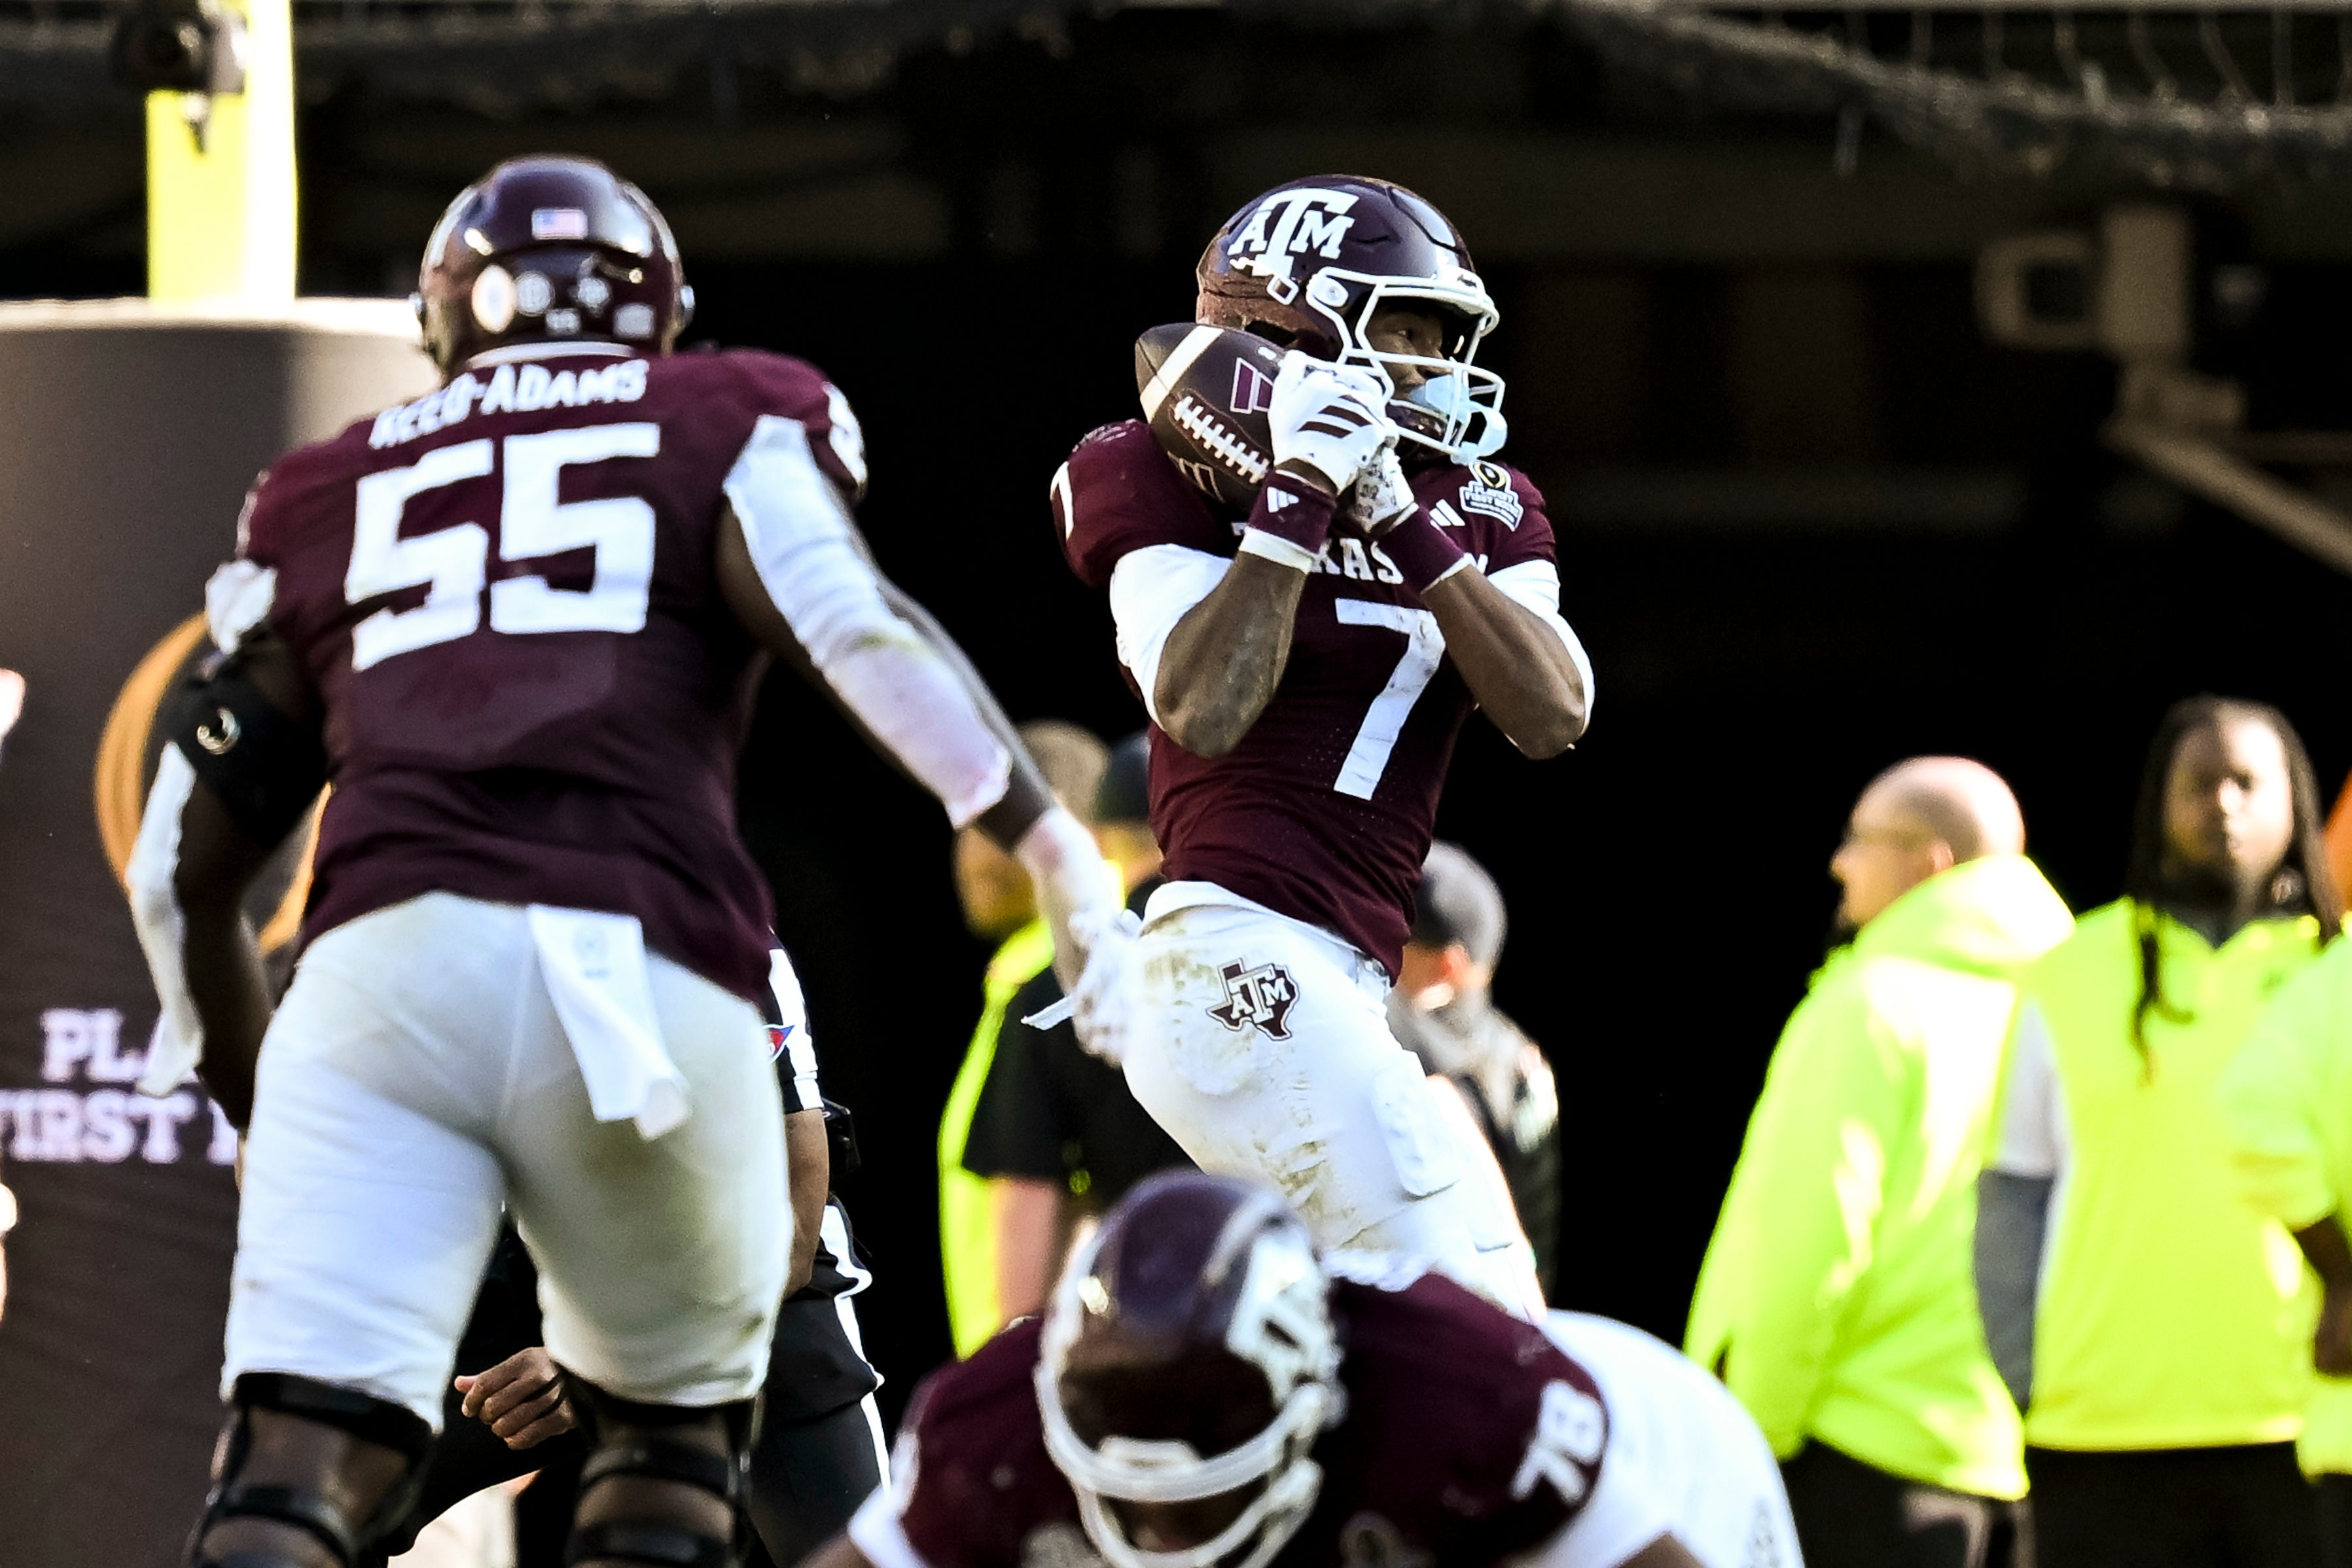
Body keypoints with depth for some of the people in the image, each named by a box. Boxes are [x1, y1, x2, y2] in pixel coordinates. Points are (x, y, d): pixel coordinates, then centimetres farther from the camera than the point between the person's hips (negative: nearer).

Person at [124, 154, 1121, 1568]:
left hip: (380, 965, 1)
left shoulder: (325, 498, 27)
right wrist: (1053, 843, -3)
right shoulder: (724, 430, 19)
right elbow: (854, 627, -3)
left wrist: (256, 1088, 40)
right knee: (674, 1426, 21)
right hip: (640, 977, -1)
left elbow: (185, 865, 27)